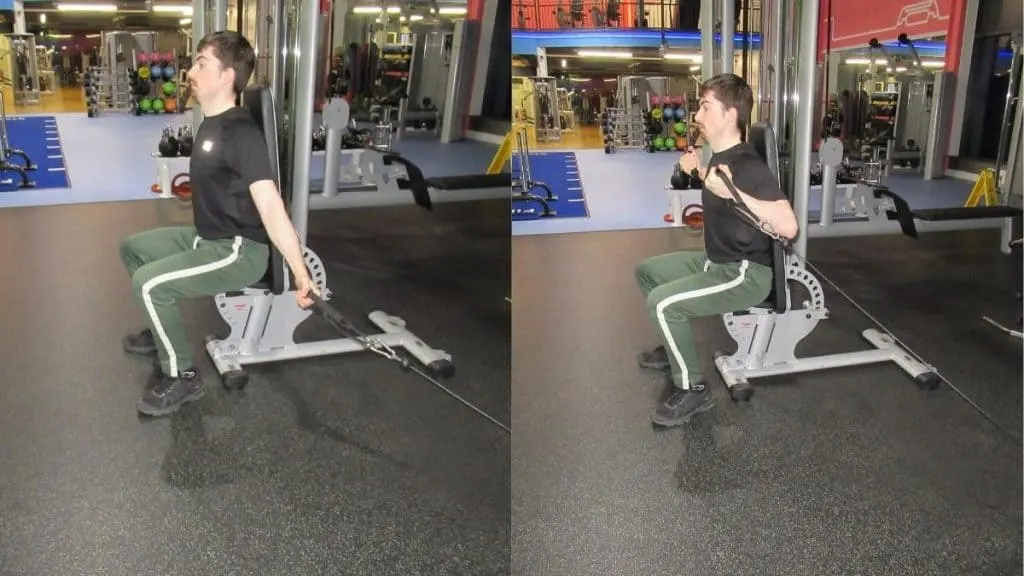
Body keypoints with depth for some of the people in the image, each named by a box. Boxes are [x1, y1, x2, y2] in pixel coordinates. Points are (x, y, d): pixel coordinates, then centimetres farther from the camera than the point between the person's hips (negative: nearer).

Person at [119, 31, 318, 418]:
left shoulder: (240, 132, -24)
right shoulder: (210, 123, 7)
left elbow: (271, 208, -31)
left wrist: (300, 274, -33)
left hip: (240, 251, -10)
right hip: (206, 238, 10)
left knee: (150, 283, -25)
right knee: (132, 248, 22)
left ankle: (182, 378, -8)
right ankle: (164, 330, 36)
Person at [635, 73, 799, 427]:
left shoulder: (747, 166, -25)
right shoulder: (721, 156, 4)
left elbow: (788, 226, -37)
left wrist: (732, 193, -44)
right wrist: (697, 170, 21)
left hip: (747, 273, -10)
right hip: (717, 262, 10)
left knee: (663, 303, -26)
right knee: (647, 271, 20)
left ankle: (692, 390, -9)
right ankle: (675, 347, 32)